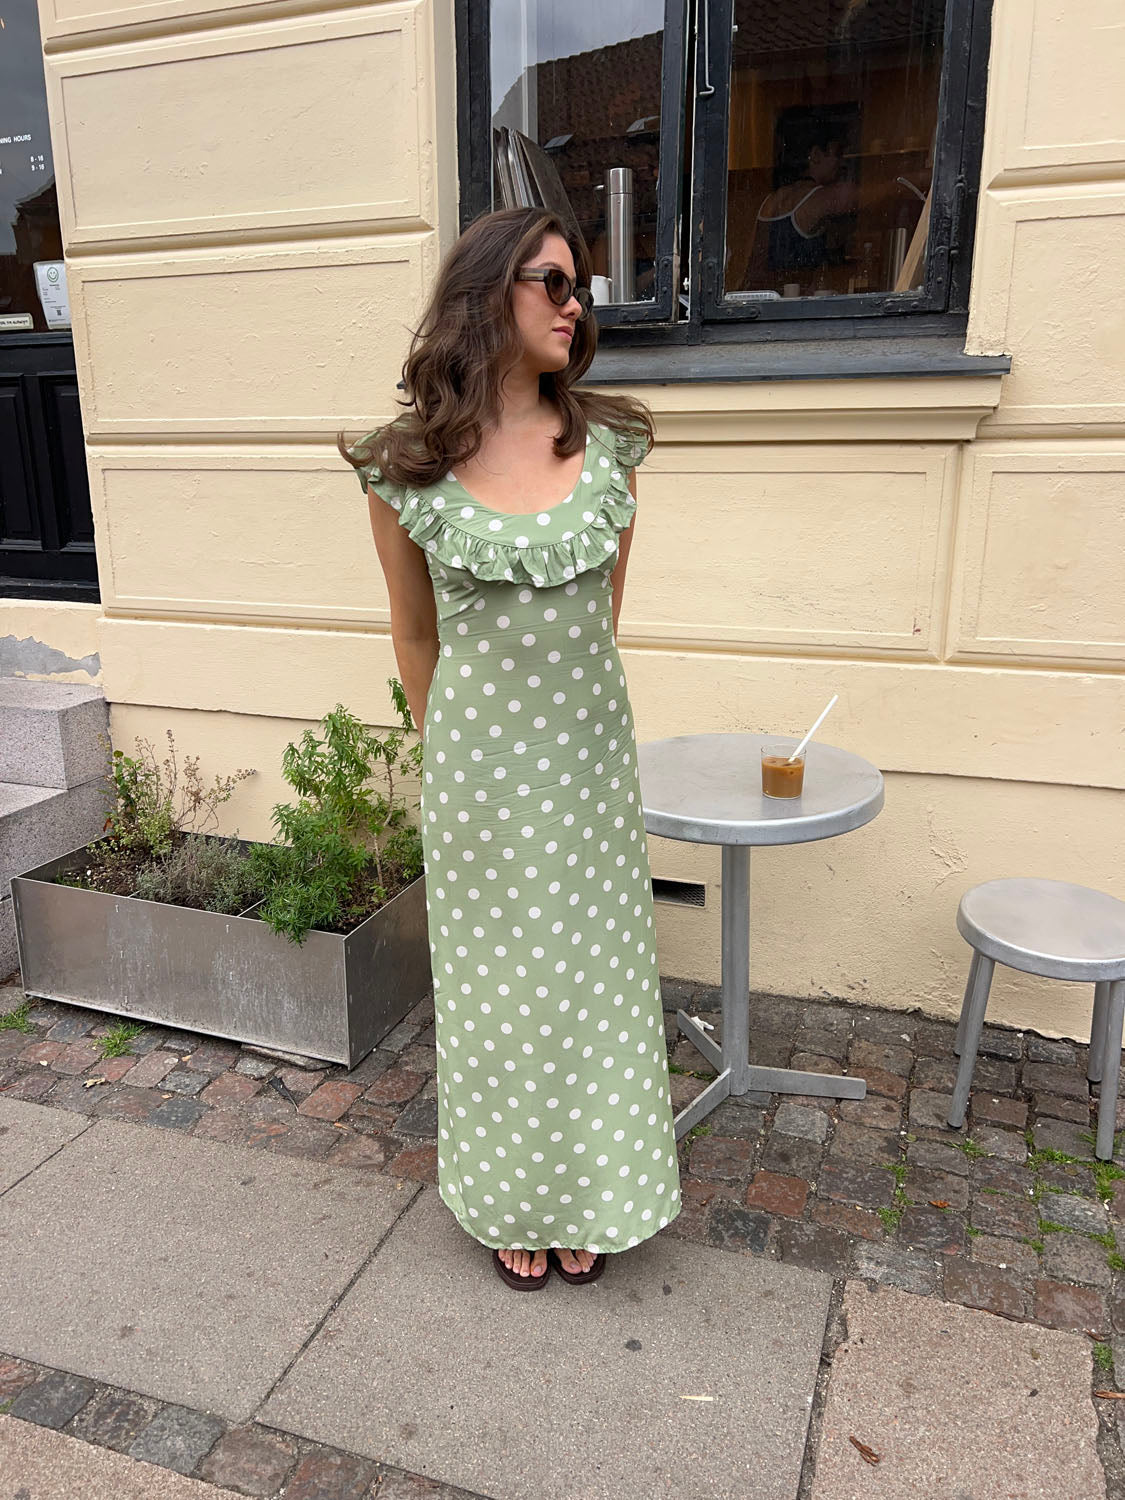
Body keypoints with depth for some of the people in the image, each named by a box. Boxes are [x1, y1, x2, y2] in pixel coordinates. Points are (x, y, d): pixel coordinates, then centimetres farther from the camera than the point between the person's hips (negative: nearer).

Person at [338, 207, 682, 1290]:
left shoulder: (609, 444, -2)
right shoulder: (407, 471, -9)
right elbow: (415, 635, 4)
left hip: (590, 752, 2)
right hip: (479, 764, -2)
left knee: (595, 972, 14)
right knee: (495, 980, 13)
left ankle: (587, 1198, 38)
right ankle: (512, 1202, 38)